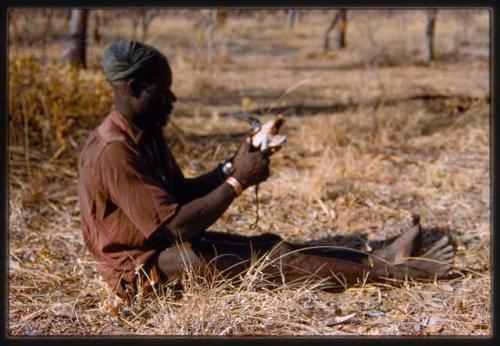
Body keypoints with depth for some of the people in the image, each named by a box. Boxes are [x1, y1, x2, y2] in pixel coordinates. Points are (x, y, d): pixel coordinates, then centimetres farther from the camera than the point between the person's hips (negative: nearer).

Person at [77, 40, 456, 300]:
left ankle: (378, 258, -7)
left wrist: (232, 168, -2)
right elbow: (176, 226, -28)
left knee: (269, 244, -4)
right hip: (141, 264, -9)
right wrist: (237, 182, -22)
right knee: (271, 258, -18)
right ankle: (386, 270, -15)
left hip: (166, 243, 9)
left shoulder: (144, 133, 6)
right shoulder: (114, 152, -26)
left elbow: (180, 193, 13)